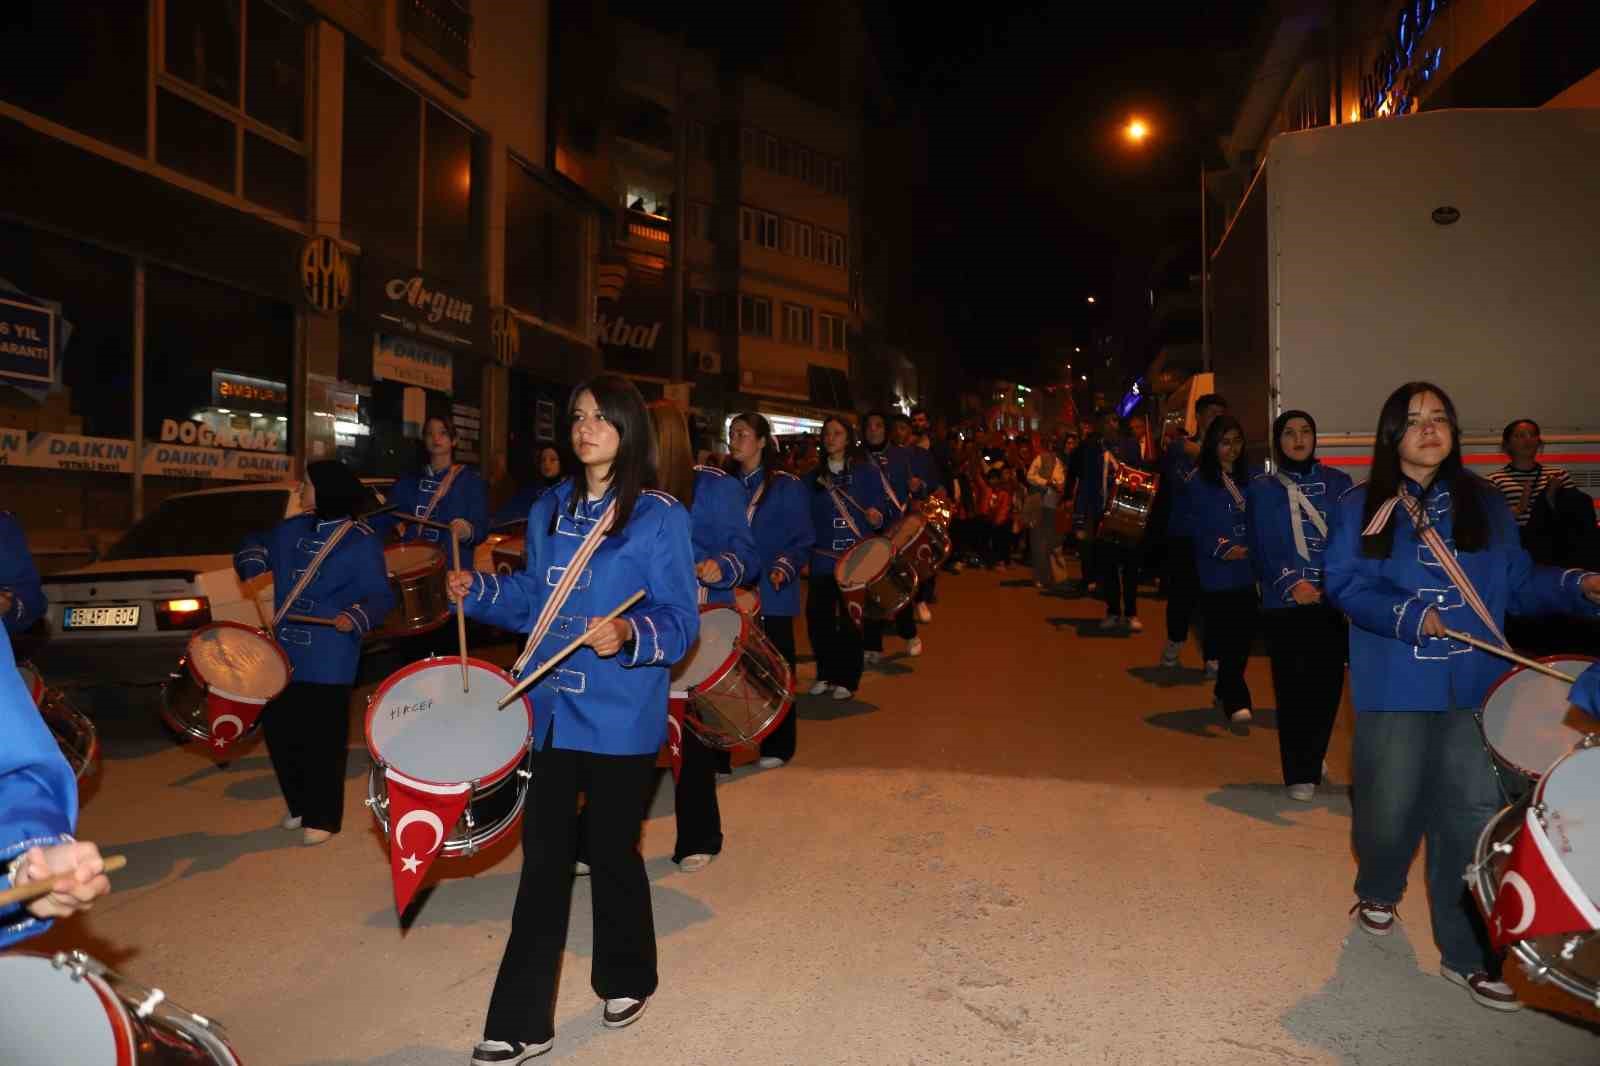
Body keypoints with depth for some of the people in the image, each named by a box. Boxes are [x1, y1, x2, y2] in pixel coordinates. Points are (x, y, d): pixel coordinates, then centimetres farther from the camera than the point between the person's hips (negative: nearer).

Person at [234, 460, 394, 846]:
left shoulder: (362, 541, -10)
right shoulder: (294, 528, 11)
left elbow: (379, 596, -14)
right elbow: (257, 544, 27)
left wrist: (356, 617, -32)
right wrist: (252, 564, 6)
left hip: (328, 662, -7)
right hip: (285, 653, 7)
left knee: (322, 739, 0)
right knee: (278, 728, 14)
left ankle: (321, 818, 16)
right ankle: (299, 805, 33)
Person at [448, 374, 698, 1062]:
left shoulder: (660, 516, -9)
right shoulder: (551, 510, 9)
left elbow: (681, 620, -12)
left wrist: (630, 635, -30)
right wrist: (477, 590, 1)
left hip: (621, 719, -4)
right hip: (552, 710, 5)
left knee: (610, 849, 11)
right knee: (544, 856, 8)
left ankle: (626, 979, 38)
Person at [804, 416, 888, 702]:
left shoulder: (864, 472, 4)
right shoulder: (813, 477, 12)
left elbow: (880, 506, 0)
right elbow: (805, 516, 14)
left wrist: (876, 515, -20)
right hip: (823, 558, 3)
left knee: (850, 620, 0)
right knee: (818, 617, 0)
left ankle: (847, 679, 13)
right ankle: (826, 674, 18)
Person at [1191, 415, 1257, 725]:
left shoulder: (1246, 478, 13)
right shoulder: (1200, 481, -2)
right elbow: (1198, 527, -8)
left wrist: (1250, 549, -2)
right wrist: (1221, 549, -21)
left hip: (1246, 571, 5)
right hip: (1217, 572, -5)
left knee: (1244, 635, 5)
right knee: (1227, 638, -5)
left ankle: (1224, 692, 23)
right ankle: (1236, 701, 2)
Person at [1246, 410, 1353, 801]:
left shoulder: (1338, 482, 11)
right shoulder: (1262, 488, 6)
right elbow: (1262, 548, -2)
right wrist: (1290, 583, -17)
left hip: (1333, 602, 2)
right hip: (1284, 604, -2)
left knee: (1328, 684, 2)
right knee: (1293, 687, -2)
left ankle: (1312, 764, 22)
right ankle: (1299, 775, 10)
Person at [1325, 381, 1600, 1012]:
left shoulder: (1485, 505, 12)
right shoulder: (1362, 508, 3)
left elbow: (1518, 583, 12)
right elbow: (1344, 584, -4)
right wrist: (1408, 617, -18)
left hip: (1475, 687, 2)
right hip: (1395, 687, -2)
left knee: (1473, 810, -1)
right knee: (1391, 806, 4)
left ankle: (1466, 953, 12)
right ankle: (1378, 891, 36)